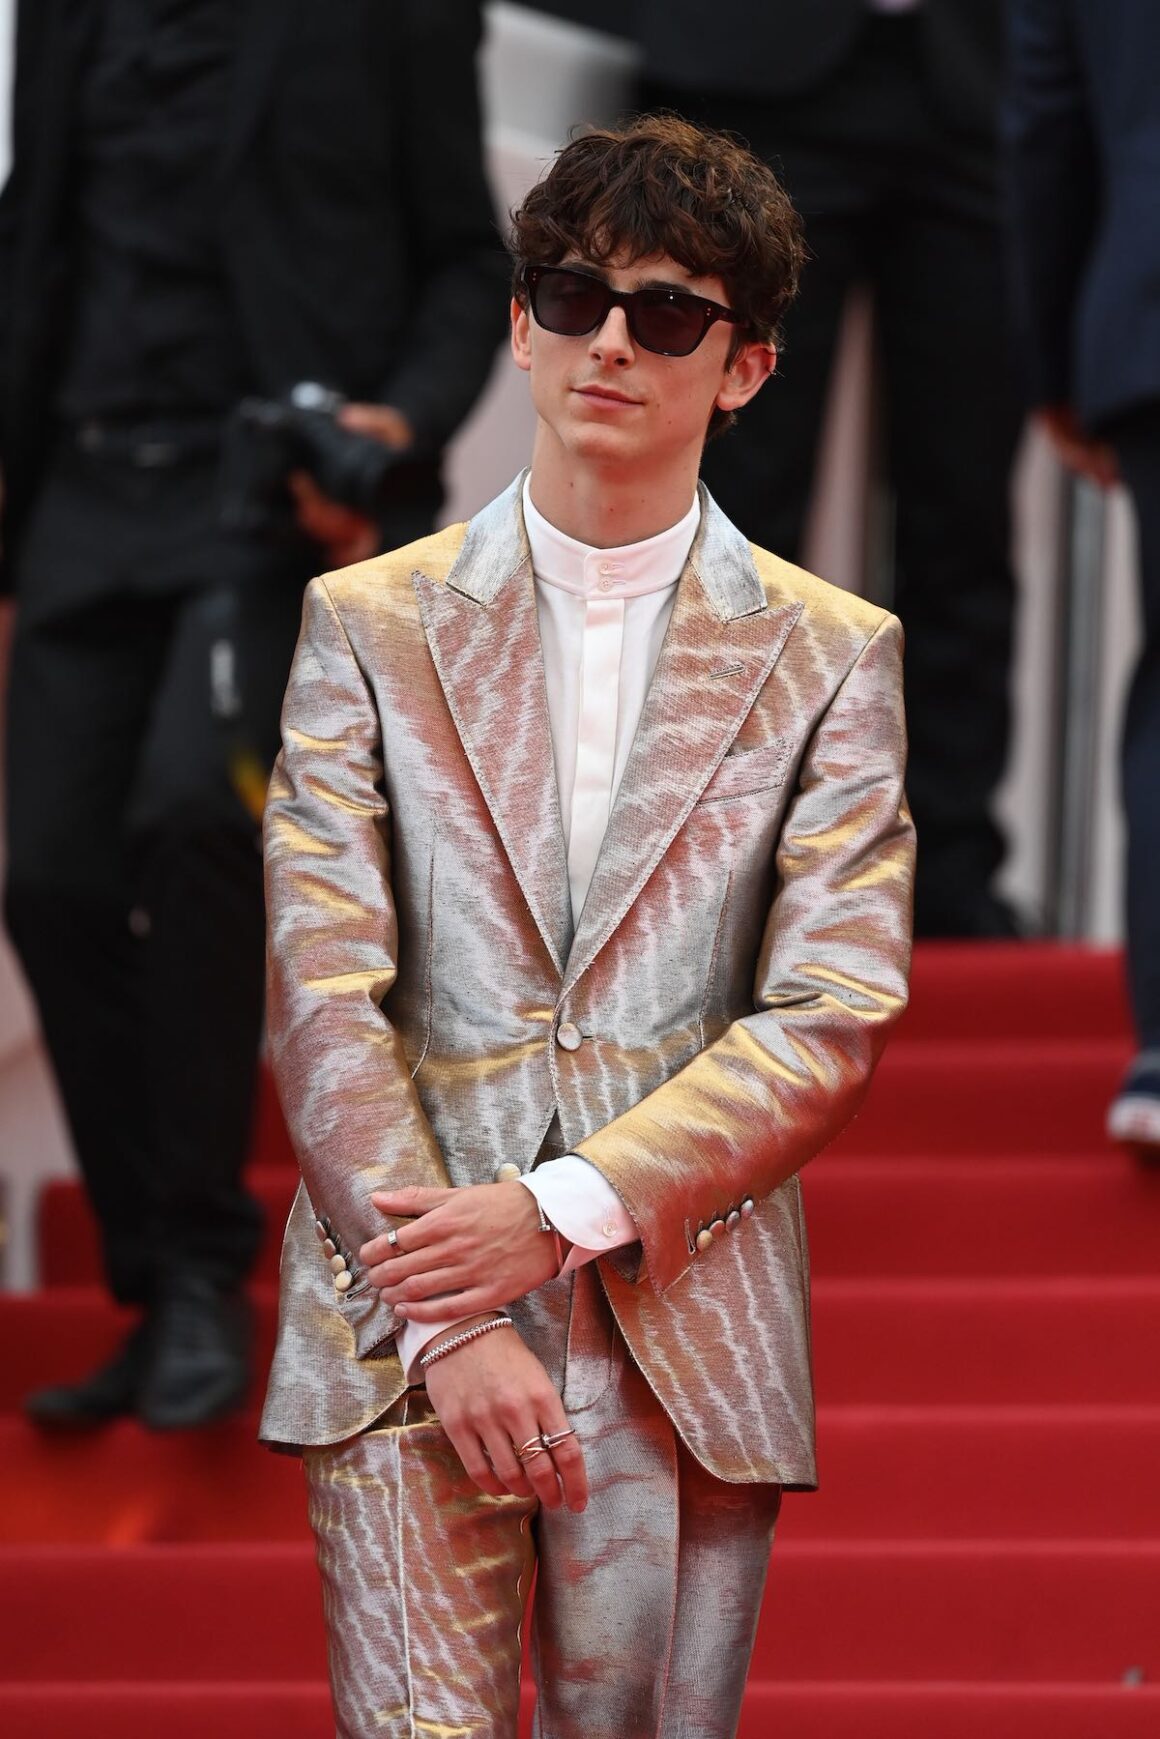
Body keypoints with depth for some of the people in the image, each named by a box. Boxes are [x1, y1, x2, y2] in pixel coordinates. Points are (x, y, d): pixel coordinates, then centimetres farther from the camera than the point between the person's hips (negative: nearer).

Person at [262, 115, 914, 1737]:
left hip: (686, 1340, 0)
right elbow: (324, 993, 0)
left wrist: (559, 1214, -12)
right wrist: (447, 1323, -10)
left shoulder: (834, 658, 8)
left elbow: (834, 1021, -1)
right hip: (403, 1340, 0)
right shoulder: (368, 626, 8)